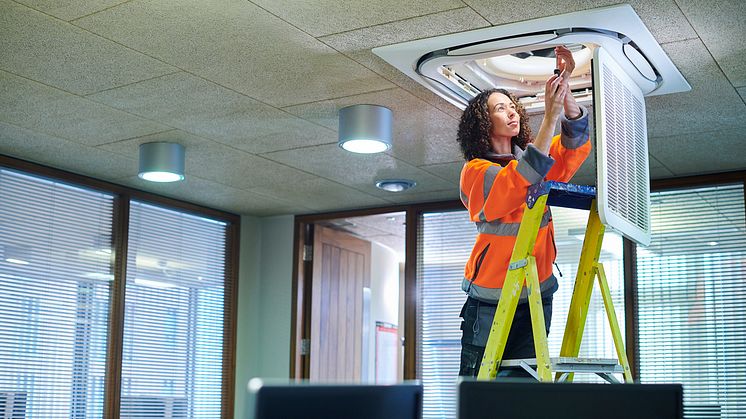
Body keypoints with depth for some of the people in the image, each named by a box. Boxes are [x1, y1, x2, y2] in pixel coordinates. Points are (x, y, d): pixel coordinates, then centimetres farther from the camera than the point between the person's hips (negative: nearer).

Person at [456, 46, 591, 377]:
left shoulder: (532, 154, 10)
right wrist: (550, 116, -30)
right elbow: (516, 183, -26)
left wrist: (564, 87, -22)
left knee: (524, 378, 3)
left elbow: (576, 144, -7)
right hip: (490, 299, -5)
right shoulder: (475, 171, -6)